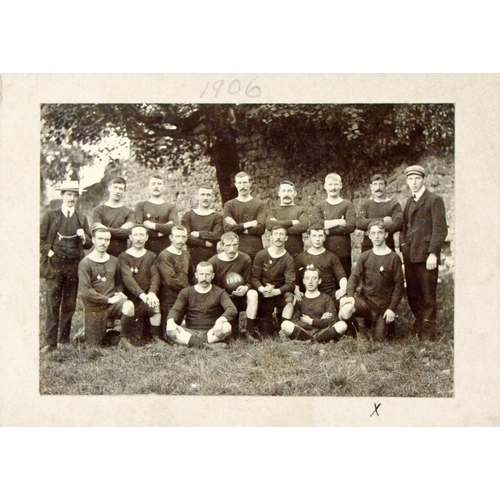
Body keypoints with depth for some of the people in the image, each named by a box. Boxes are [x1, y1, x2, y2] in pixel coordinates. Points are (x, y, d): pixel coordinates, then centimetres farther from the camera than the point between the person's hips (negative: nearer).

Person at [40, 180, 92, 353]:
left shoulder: (82, 219, 14)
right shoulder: (50, 215, 7)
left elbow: (89, 244, 15)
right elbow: (40, 238, 6)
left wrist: (83, 237, -5)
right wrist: (48, 252, -7)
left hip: (74, 266, 3)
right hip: (54, 265, -2)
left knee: (69, 305, 6)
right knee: (52, 305, -5)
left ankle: (64, 340, 14)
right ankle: (50, 341, 1)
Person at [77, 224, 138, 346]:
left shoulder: (113, 261, 7)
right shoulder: (85, 263, -7)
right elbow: (84, 291, -14)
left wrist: (119, 293, 1)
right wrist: (108, 299, -16)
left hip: (112, 304, 3)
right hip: (94, 308, -3)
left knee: (129, 305, -31)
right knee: (94, 345, 0)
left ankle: (127, 339, -10)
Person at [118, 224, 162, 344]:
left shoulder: (151, 256, 13)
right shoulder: (123, 257, 3)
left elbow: (155, 276, -1)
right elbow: (127, 278, -13)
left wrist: (152, 292, -23)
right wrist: (142, 294, -29)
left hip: (147, 296, 2)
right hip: (132, 298, -1)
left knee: (155, 305, -30)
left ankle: (157, 338, -19)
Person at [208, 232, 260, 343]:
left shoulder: (245, 259, -9)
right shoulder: (213, 262, -12)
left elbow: (248, 282, -1)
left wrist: (245, 288, -25)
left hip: (240, 297, 1)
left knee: (253, 294, -33)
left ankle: (251, 330, -21)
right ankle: (234, 327, 20)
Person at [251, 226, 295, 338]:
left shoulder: (288, 259, -5)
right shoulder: (261, 255, -3)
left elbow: (290, 283, -13)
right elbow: (254, 277, -7)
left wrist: (276, 291, -31)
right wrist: (262, 289, -28)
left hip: (279, 293, 0)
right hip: (262, 293, 0)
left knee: (289, 297, -34)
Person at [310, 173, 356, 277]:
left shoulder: (347, 205, 8)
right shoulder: (319, 206, 11)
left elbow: (351, 226, -8)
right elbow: (314, 224, -8)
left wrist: (328, 230, -9)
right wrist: (339, 222, -10)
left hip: (343, 252, -1)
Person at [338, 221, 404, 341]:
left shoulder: (393, 258, -4)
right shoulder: (365, 256, 5)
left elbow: (399, 285, -3)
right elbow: (354, 276, -4)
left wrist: (392, 308, -10)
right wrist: (350, 295, -23)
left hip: (383, 305, -1)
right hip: (364, 299, 1)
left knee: (380, 339, -3)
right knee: (345, 310, -30)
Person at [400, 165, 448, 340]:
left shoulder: (435, 200, -3)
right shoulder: (409, 202, 19)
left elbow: (440, 229, -9)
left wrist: (433, 253, -17)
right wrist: (403, 247, 10)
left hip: (426, 255, -7)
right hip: (410, 256, 7)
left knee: (428, 297, -2)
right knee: (412, 295, 9)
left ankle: (428, 334, 4)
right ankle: (419, 328, 22)